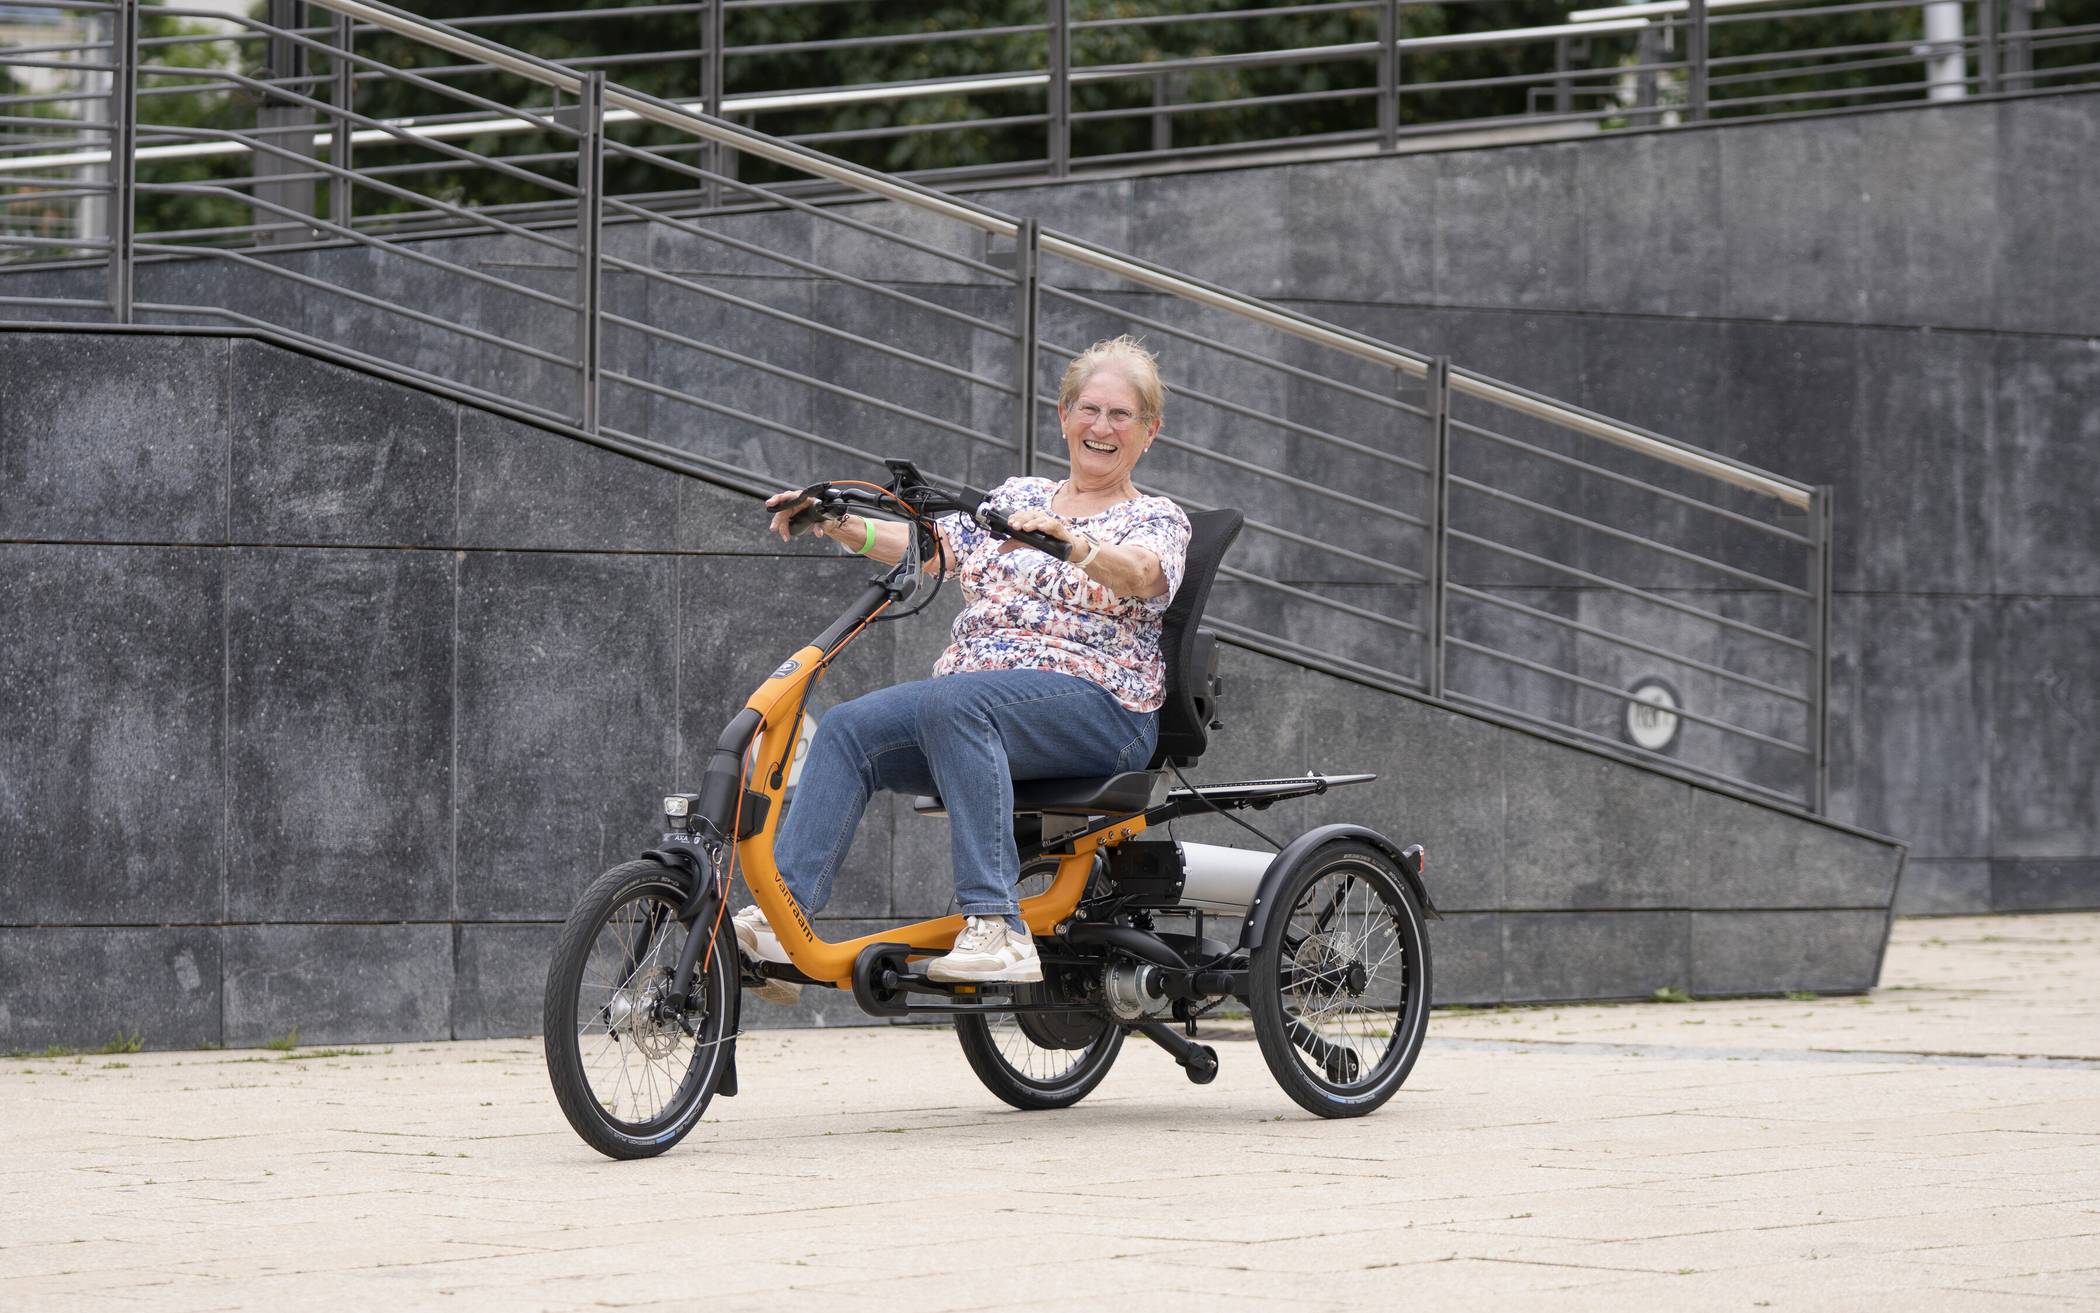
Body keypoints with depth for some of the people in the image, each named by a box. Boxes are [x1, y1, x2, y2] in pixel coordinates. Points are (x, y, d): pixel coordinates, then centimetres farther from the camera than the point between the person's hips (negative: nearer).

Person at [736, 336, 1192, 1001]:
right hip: (970, 707, 6)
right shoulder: (1018, 496, 23)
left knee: (954, 700, -35)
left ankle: (998, 929, -43)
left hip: (1099, 709, -6)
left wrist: (1065, 539, -35)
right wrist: (836, 523, -5)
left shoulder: (1159, 520, 8)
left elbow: (1137, 573, -16)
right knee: (849, 729, -19)